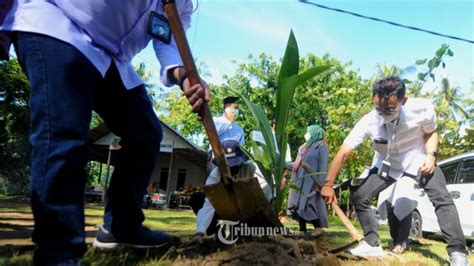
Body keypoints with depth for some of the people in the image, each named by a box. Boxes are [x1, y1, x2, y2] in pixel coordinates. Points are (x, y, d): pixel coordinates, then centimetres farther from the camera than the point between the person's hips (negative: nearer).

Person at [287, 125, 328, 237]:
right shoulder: (303, 147, 23)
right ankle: (302, 230, 10)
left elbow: (323, 166, -8)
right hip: (298, 181, 7)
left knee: (307, 205, -11)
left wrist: (320, 183, -16)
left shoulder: (321, 146, 0)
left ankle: (318, 227, 7)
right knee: (298, 205, 4)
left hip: (310, 181, -7)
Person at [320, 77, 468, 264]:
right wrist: (328, 184, -33)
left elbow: (431, 132, -4)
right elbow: (343, 153, -29)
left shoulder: (422, 109, -27)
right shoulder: (367, 122, -29)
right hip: (388, 165, 2)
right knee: (358, 197, -7)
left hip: (418, 160, -1)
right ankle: (372, 245, 5)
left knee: (442, 199, -22)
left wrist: (431, 155, -24)